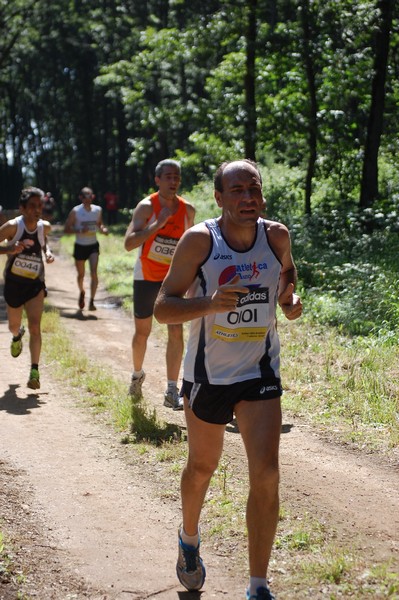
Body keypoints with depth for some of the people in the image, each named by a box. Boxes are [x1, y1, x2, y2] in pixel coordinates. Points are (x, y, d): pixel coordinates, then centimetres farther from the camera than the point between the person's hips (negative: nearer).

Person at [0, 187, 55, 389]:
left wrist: (48, 251, -2)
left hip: (35, 284, 1)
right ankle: (17, 336, 58)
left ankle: (34, 371, -15)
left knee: (35, 326, -17)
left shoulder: (45, 227, -6)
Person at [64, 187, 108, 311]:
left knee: (94, 272, -17)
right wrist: (80, 231, -24)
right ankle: (82, 292, 45)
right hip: (80, 246, -1)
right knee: (81, 274, 13)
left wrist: (103, 229, -4)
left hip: (93, 246, 1)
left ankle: (91, 301, -15)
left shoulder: (98, 210, 1)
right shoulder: (75, 211, -9)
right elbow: (66, 229, -8)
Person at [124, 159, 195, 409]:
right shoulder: (147, 206, -13)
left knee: (176, 331, -11)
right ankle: (137, 374, 39)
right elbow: (129, 243, -24)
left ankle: (172, 392, -9)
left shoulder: (188, 209, -1)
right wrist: (158, 223, -31)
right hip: (146, 277, -2)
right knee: (142, 331, 11)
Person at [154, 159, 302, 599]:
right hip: (208, 374, -1)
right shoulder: (199, 240, -15)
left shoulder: (276, 236, -6)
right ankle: (189, 539, 48)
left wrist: (289, 299, -4)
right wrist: (210, 303, -33)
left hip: (260, 373, 2)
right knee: (202, 466, 17)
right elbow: (163, 308, -15)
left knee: (266, 474, -11)